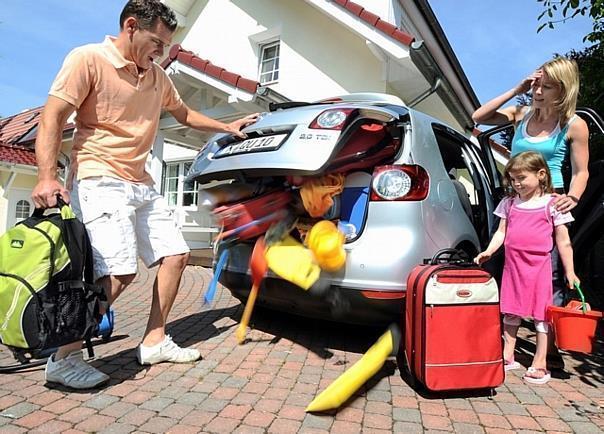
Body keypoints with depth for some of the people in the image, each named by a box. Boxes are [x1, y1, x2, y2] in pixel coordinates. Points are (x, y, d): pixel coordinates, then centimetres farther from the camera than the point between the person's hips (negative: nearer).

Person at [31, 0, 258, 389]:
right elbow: (53, 118, -11)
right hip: (100, 181, -8)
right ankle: (64, 358, -2)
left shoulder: (157, 77, 16)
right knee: (119, 272, -20)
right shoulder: (88, 59, -5)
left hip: (142, 185, 8)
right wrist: (47, 176, -24)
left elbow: (184, 113, 31)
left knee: (176, 255, 3)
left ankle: (154, 342, 14)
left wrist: (227, 127, 24)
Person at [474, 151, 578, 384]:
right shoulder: (509, 203, 8)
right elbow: (501, 232, 9)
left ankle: (539, 364, 15)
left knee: (541, 313, 4)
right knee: (511, 313, 12)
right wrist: (488, 251, -6)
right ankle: (507, 357, 24)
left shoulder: (552, 204, -3)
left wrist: (569, 271, 0)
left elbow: (563, 241, -1)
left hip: (539, 264, -4)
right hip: (513, 263, 4)